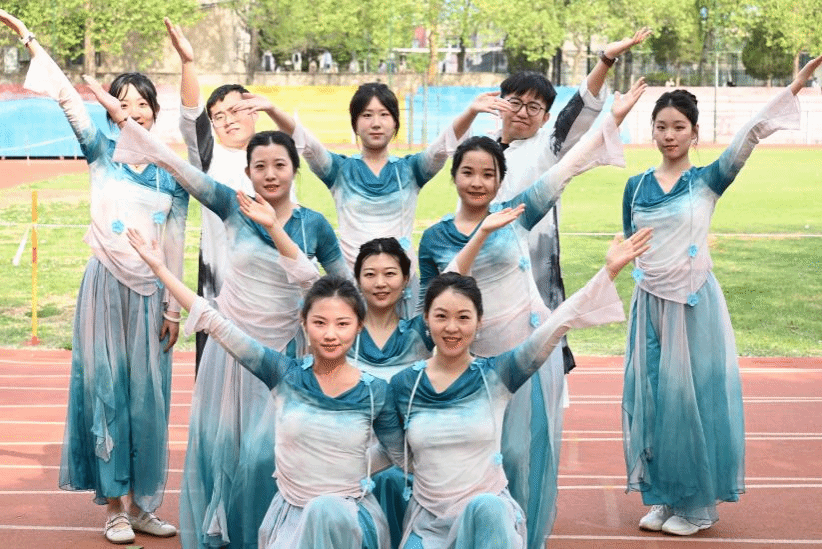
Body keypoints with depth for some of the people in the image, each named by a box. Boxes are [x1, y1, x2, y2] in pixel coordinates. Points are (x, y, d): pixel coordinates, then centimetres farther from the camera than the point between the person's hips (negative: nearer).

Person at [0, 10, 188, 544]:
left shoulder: (172, 174, 5)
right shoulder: (103, 153, 3)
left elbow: (175, 245, 6)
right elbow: (68, 97, -5)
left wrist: (173, 306, 3)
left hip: (150, 294, 1)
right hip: (106, 286, -1)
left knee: (148, 396, 4)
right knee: (106, 390, 1)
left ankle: (143, 505, 15)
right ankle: (115, 506, 9)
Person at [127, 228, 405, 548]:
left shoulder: (376, 393, -7)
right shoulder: (285, 374, -6)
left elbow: (403, 455, 9)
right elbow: (217, 326, -7)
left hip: (349, 516, -2)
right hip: (291, 515, 2)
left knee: (327, 509, -33)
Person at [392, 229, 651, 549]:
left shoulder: (496, 375, -3)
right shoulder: (404, 384, 3)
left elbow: (556, 325, -12)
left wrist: (609, 271, -18)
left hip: (490, 516, -1)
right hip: (427, 522, 1)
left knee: (486, 507, -35)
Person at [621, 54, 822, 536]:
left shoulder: (707, 181, -5)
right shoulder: (637, 185, 5)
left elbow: (748, 138, -20)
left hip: (695, 303, -4)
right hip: (649, 303, 4)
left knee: (691, 396, 0)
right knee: (651, 398, 7)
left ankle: (697, 505, 13)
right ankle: (663, 497, 20)